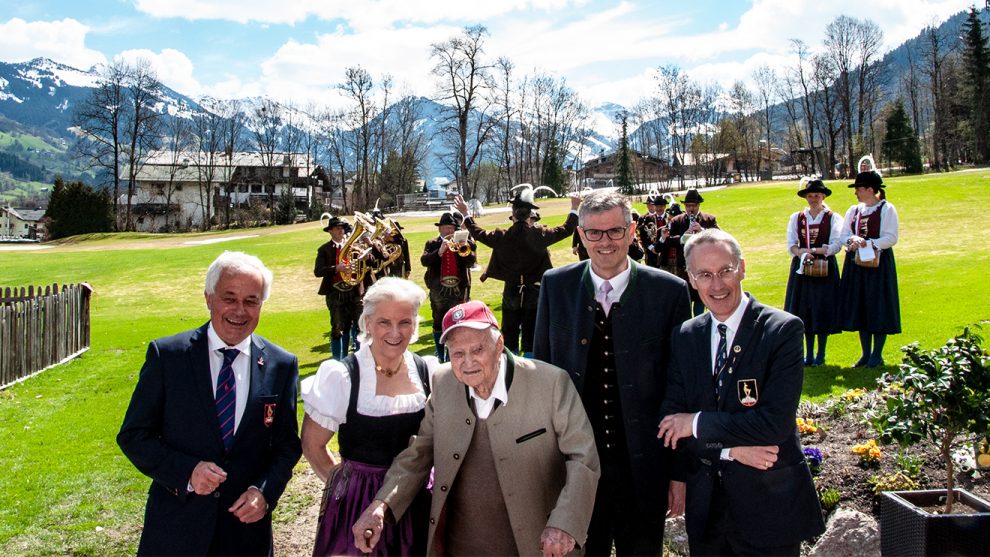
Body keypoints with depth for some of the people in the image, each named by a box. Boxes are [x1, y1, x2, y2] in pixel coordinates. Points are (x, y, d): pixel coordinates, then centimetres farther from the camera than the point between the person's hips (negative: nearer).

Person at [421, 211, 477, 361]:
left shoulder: (464, 243, 7)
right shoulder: (432, 244, 6)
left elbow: (471, 261, -4)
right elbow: (424, 261, -9)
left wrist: (461, 248, -19)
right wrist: (439, 251, -22)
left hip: (458, 290, 0)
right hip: (438, 290, 0)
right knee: (438, 323, 8)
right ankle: (440, 356, 19)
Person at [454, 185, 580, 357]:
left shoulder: (502, 236, -10)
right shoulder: (539, 234, -12)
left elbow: (479, 233, 6)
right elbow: (566, 230, -2)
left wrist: (466, 214, 18)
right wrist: (574, 209, 11)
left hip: (511, 291, 1)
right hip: (534, 291, -1)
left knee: (509, 334, 12)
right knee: (531, 336, 5)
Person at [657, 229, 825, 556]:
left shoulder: (782, 330, -12)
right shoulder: (685, 336, 2)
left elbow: (776, 422, -21)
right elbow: (670, 423, -2)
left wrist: (697, 423, -15)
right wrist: (731, 448, -16)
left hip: (770, 506, -3)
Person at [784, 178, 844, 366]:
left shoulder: (833, 218, 1)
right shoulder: (796, 218, 10)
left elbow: (836, 245, -9)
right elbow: (791, 244, 2)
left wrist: (810, 250, -20)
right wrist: (801, 253, -19)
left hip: (824, 269, -2)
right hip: (802, 269, 3)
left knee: (823, 310, -1)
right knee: (805, 310, 4)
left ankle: (821, 355, 8)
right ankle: (809, 355, 12)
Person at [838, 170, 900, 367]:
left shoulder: (887, 209, -5)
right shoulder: (853, 210, 12)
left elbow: (891, 238, -12)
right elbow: (844, 235, 8)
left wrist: (867, 243, -22)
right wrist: (853, 240, -14)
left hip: (878, 264, -6)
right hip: (856, 264, 6)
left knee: (879, 309, -1)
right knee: (860, 309, 8)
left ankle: (877, 355, 9)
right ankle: (866, 354, 17)